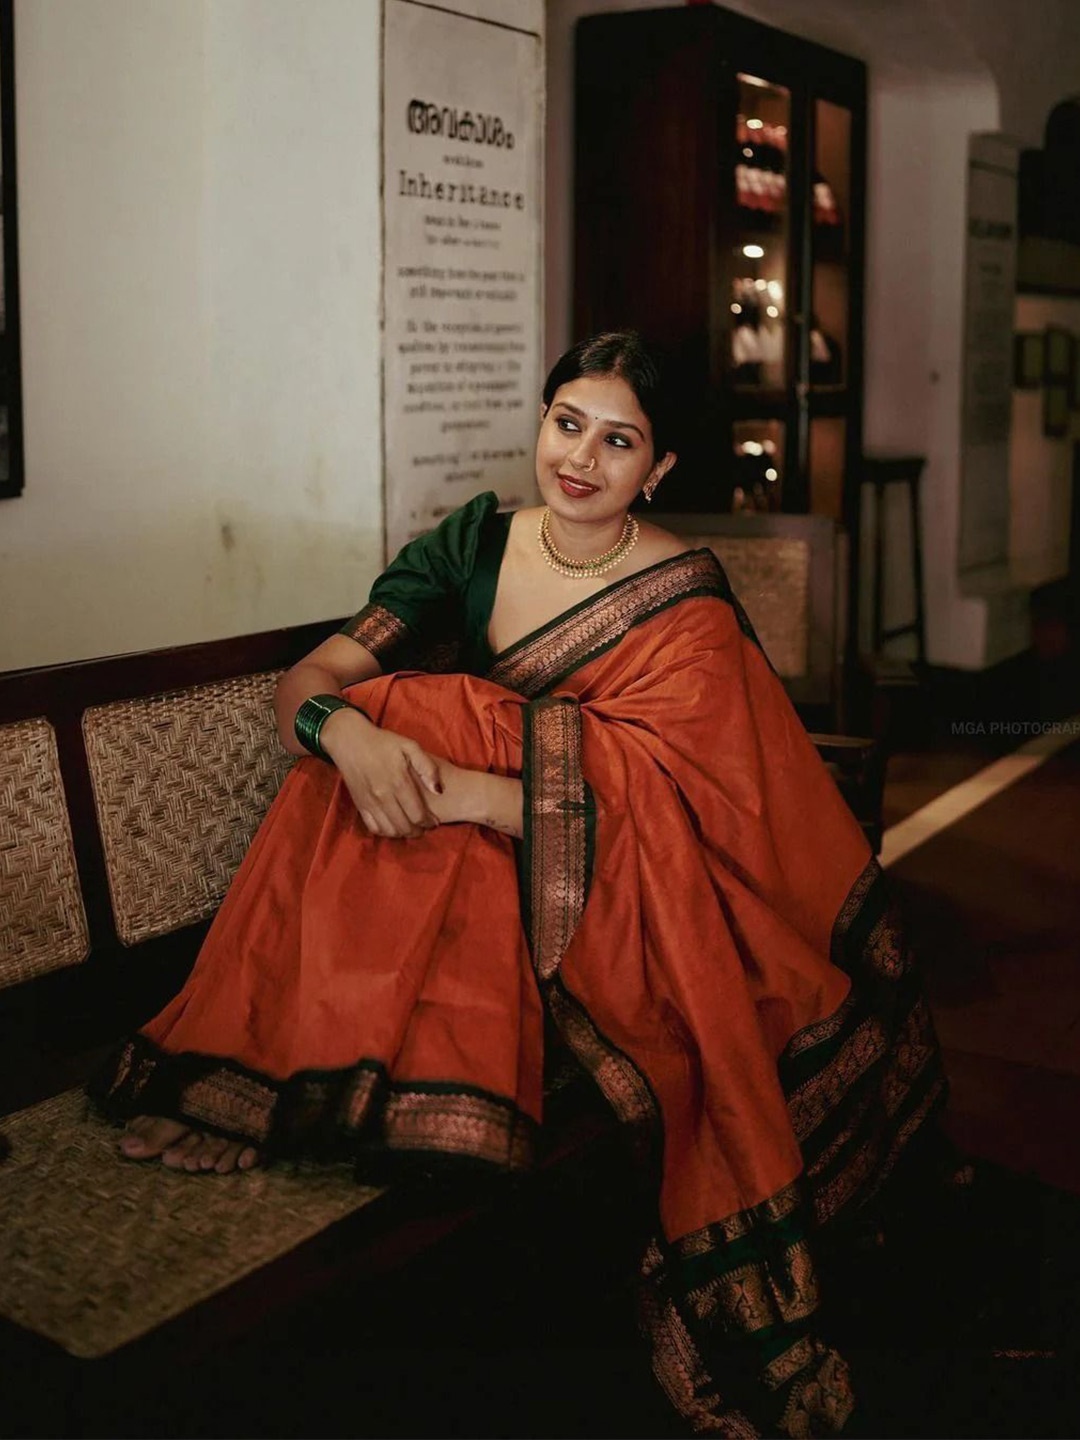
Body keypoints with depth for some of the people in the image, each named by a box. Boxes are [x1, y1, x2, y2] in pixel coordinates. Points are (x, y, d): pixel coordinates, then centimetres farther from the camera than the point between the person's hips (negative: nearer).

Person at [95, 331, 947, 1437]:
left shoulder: (685, 608, -10)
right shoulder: (475, 543, 1)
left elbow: (638, 818, -22)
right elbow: (305, 681, -5)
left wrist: (451, 785, -31)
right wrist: (348, 730, -29)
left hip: (617, 904, -3)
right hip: (457, 866, 3)